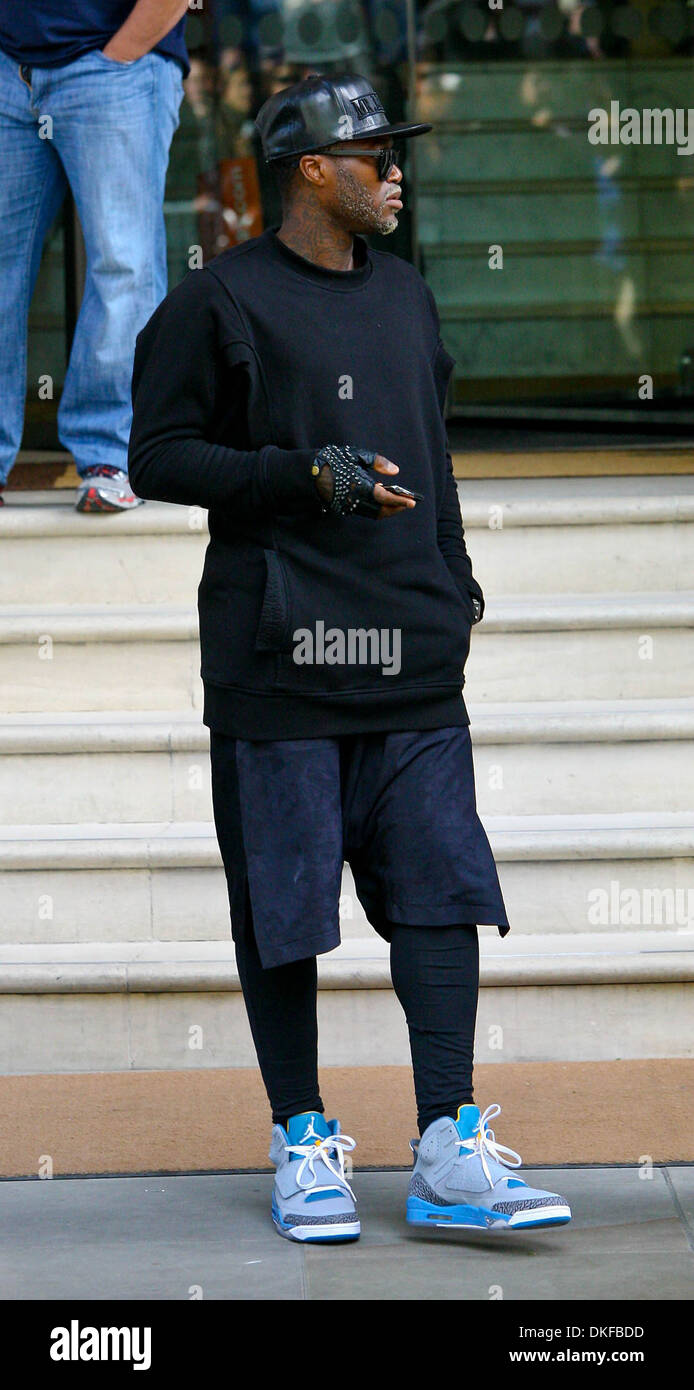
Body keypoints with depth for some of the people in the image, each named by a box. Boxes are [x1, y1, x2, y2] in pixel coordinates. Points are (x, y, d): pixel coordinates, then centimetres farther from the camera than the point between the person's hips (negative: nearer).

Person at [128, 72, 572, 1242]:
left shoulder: (403, 294, 18)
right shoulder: (220, 303, -3)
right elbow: (157, 456, -6)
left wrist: (456, 580, 21)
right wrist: (306, 475, -15)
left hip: (413, 661, 5)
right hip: (278, 659, -5)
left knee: (440, 885, -3)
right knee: (282, 904, 1)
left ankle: (449, 1154, -2)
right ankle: (303, 1143, 13)